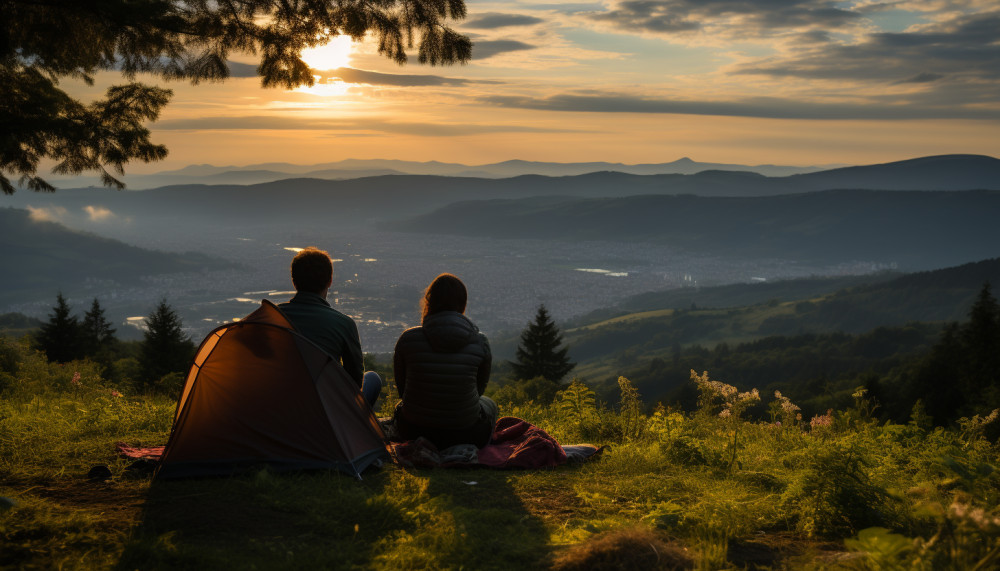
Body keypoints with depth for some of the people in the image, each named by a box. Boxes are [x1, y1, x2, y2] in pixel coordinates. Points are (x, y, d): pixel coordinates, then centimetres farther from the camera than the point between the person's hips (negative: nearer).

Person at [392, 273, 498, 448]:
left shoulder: (407, 339, -11)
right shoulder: (480, 342, -11)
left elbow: (401, 387, 4)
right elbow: (479, 388, 5)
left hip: (413, 431, 1)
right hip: (464, 433, -1)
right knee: (489, 404, 35)